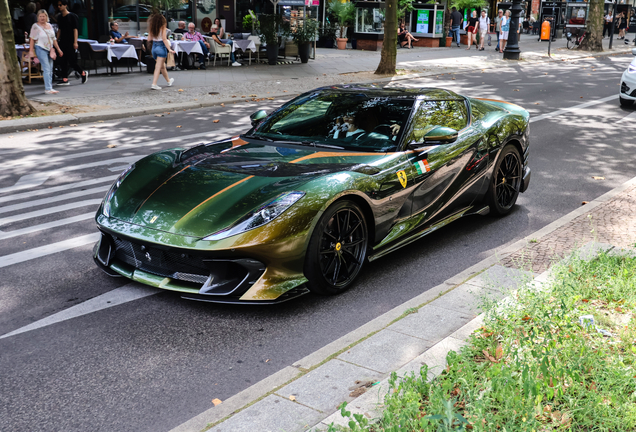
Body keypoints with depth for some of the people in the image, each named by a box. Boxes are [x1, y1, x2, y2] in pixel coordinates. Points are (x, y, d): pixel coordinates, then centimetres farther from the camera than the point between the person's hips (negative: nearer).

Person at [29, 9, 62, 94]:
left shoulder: (49, 25, 14)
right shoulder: (35, 26, -3)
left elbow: (53, 39, 21)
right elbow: (32, 40, -5)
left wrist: (58, 49, 20)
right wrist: (31, 51, -11)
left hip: (50, 49, 6)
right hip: (41, 49, -6)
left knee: (50, 70, 6)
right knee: (46, 69, -14)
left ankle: (50, 88, 13)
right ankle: (48, 88, -16)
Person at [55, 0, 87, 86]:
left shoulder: (72, 16, -5)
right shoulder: (60, 17, 13)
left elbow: (75, 30, -8)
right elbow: (59, 30, 18)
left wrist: (75, 42, -13)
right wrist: (57, 41, 13)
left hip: (70, 42, -6)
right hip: (62, 42, 6)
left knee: (71, 61, -7)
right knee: (63, 61, 1)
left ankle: (83, 73, 15)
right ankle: (65, 79, 4)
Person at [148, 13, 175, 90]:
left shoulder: (151, 27, 5)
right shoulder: (162, 27, -9)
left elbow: (149, 39, 4)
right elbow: (164, 39, -16)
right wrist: (169, 49, -16)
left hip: (154, 46, 6)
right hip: (161, 47, -6)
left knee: (162, 66, 20)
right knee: (158, 67, -6)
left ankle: (168, 81, 36)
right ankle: (154, 84, -13)